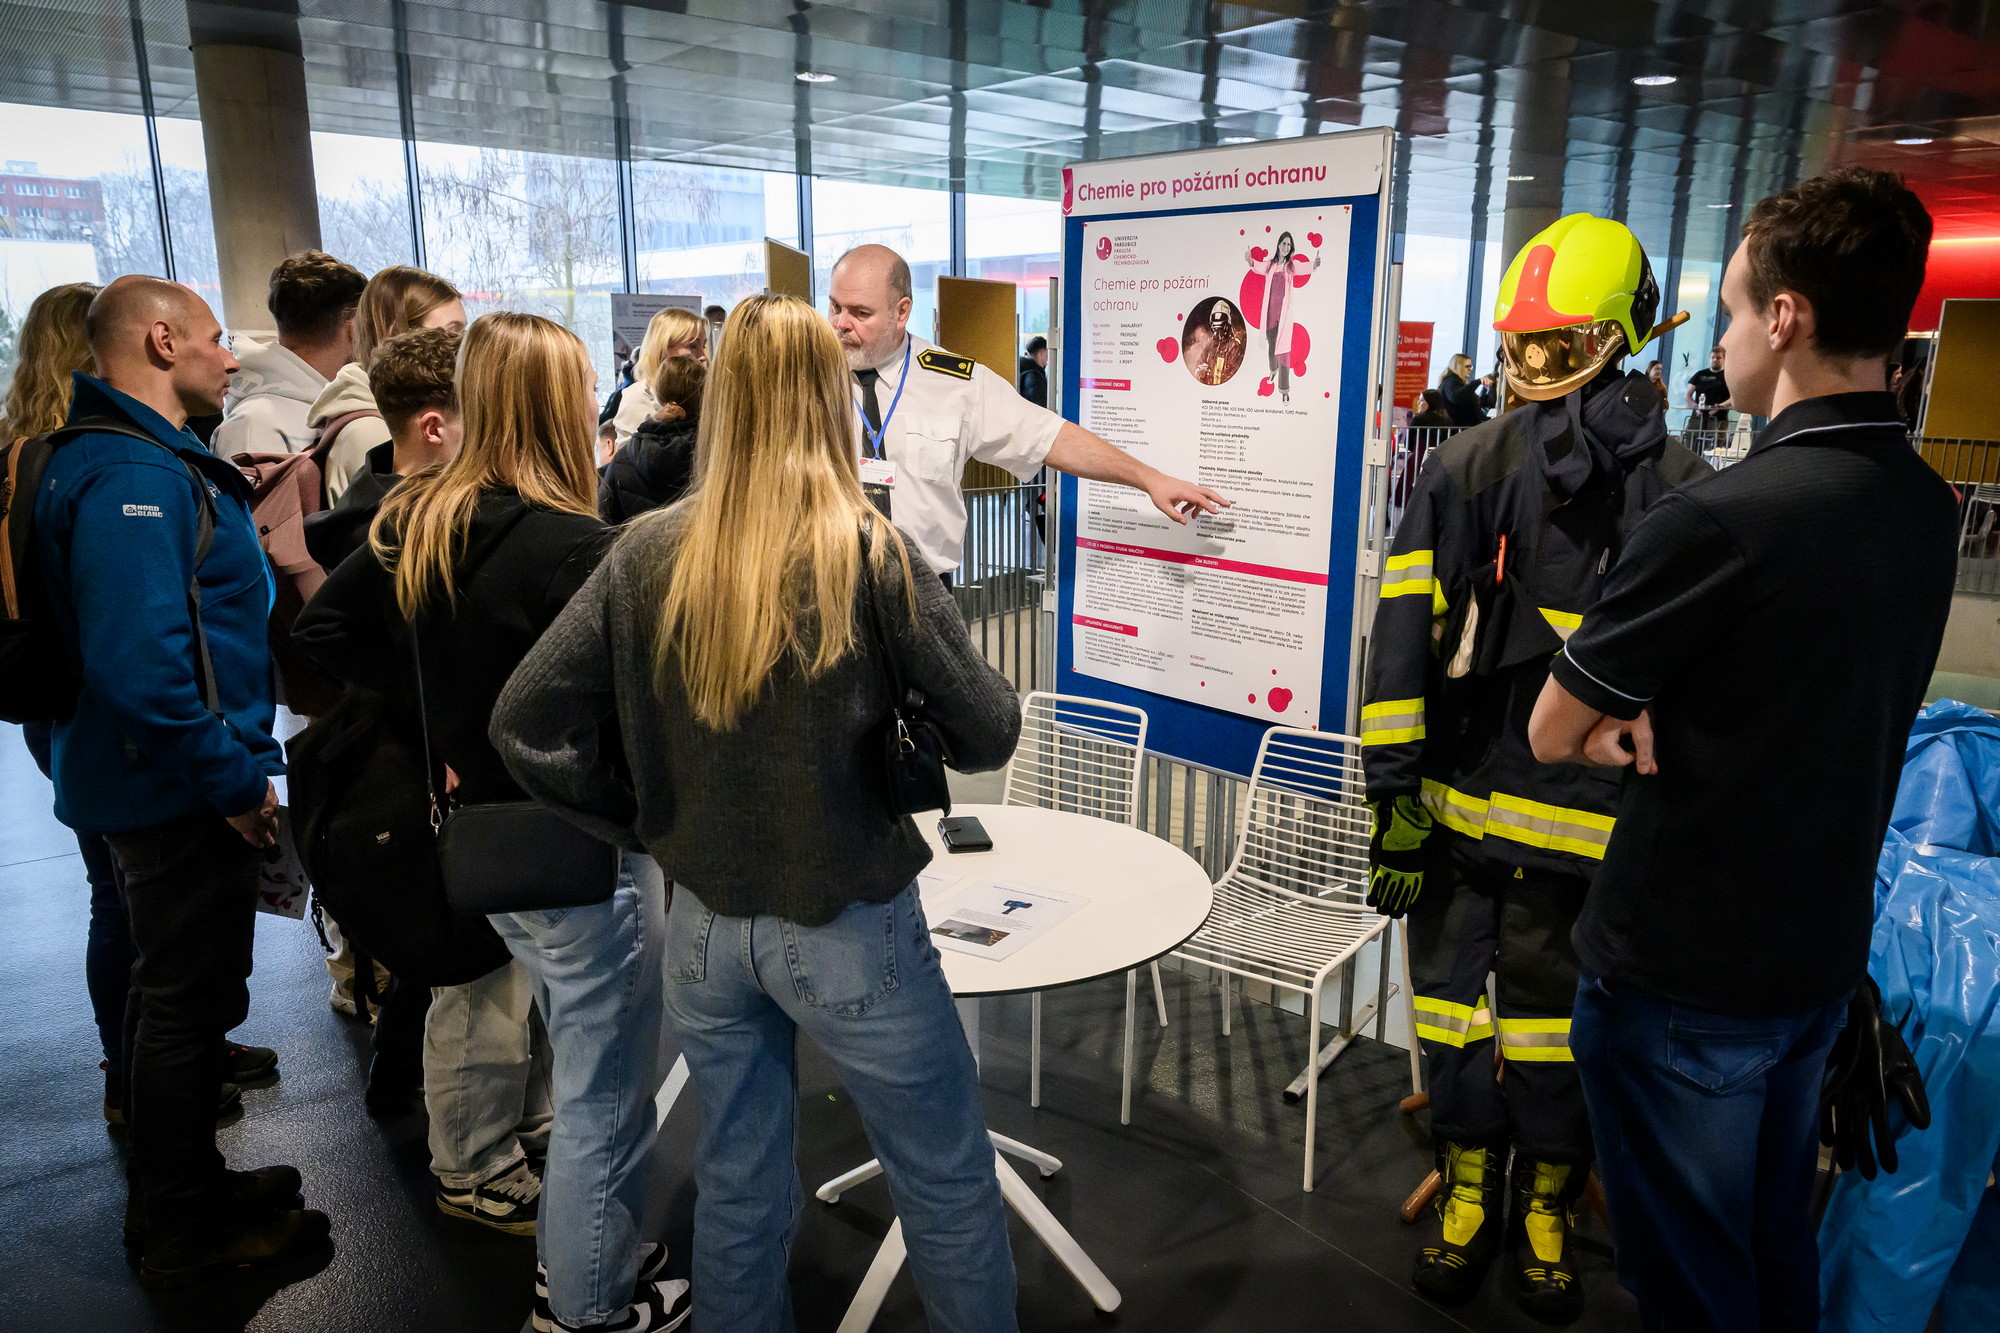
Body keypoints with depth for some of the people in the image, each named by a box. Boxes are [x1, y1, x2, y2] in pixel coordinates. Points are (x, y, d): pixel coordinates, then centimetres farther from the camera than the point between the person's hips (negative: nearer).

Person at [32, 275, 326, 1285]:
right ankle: (186, 1233, 23)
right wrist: (237, 783, -23)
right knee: (190, 1003, 4)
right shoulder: (131, 478, -22)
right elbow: (142, 666, -31)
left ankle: (179, 1192, 40)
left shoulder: (148, 461, 12)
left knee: (176, 992, 21)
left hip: (167, 785, 11)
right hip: (181, 794, -11)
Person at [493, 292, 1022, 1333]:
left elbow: (525, 724, -4)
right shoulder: (870, 555, -16)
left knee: (738, 1188, 23)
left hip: (703, 925, 4)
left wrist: (646, 822, 5)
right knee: (948, 1188, 16)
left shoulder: (647, 553, -6)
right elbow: (988, 735, -12)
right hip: (850, 933, -4)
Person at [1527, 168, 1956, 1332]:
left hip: (1682, 977, -7)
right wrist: (1659, 726, -8)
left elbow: (1554, 735, -17)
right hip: (1824, 958, 7)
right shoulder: (1931, 511, 0)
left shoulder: (1716, 520, -25)